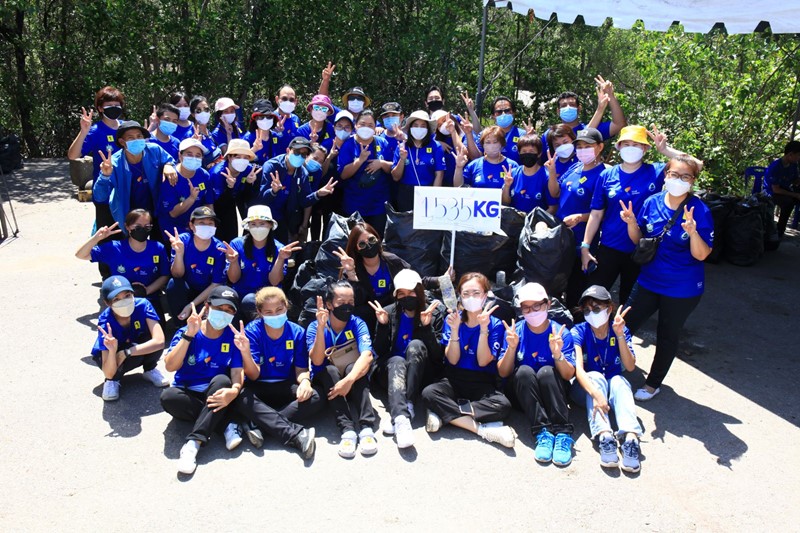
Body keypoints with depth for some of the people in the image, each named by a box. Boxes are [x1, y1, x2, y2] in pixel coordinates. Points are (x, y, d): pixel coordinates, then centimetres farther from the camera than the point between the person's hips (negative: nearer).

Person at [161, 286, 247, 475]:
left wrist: (234, 391, -36)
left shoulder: (234, 337, -4)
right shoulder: (186, 332, -4)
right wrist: (189, 335, -25)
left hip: (216, 395, -1)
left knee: (221, 380, -33)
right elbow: (170, 366, -18)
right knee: (168, 396, -31)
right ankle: (226, 425, -23)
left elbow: (237, 373, -13)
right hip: (188, 395, 1)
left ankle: (194, 442, -35)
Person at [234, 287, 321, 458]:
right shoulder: (252, 331, -10)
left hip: (286, 388, 2)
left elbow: (301, 368, -2)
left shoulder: (297, 332, -5)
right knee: (241, 397, -34)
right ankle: (296, 434, -40)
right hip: (259, 388, -1)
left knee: (315, 398, -26)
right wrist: (245, 351, -33)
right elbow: (253, 375, -13)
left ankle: (261, 428, -32)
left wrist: (305, 381, -26)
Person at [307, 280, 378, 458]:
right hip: (326, 382, 0)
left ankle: (367, 427, -40)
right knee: (330, 370, -31)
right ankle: (347, 430, -42)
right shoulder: (315, 327, -11)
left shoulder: (357, 323, -11)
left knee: (351, 367, -31)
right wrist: (321, 327, -35)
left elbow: (367, 356, -27)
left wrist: (349, 380, -44)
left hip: (353, 381, 0)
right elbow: (317, 361, -24)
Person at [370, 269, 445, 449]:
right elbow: (380, 352, -1)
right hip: (391, 370, 0)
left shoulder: (434, 314, -1)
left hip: (419, 375, 0)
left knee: (416, 345, -29)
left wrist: (427, 326, -21)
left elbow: (437, 356, -8)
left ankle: (406, 408, -38)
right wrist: (383, 325, -16)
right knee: (397, 362, -34)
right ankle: (401, 418, -58)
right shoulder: (389, 312, 2)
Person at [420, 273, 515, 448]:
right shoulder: (453, 319, 1)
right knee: (428, 393, -31)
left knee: (503, 406, -33)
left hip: (482, 384, -1)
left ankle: (444, 414, -22)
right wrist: (454, 329, -21)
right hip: (454, 380, 1)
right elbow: (452, 360, -7)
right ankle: (482, 428, -29)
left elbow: (483, 361, -11)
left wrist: (483, 329, -21)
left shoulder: (495, 324, -2)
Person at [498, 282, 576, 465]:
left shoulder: (561, 332, -6)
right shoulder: (515, 331, -4)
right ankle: (542, 432, -36)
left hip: (552, 393, -1)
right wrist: (511, 348, -24)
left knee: (546, 371, -31)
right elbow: (503, 373, -6)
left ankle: (563, 433, -35)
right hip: (521, 392, 1)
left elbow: (568, 375, -11)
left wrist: (557, 354, -30)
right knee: (524, 371, -30)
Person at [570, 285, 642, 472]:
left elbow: (630, 366, -16)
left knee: (619, 380, -31)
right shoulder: (579, 332, -12)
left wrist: (620, 335, -26)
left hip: (614, 386, 1)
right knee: (595, 376, -33)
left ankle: (630, 437, -51)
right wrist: (596, 393, -44)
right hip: (586, 387, -1)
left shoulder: (621, 331, -5)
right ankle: (604, 436, -52)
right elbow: (578, 368, -26)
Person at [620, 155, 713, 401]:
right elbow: (638, 240, 3)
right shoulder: (652, 203, -6)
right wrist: (632, 223, -16)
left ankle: (653, 383, 34)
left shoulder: (700, 211, -16)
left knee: (667, 337, 15)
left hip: (682, 289, -3)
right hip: (649, 281, 3)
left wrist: (693, 231, -36)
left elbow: (701, 254, -19)